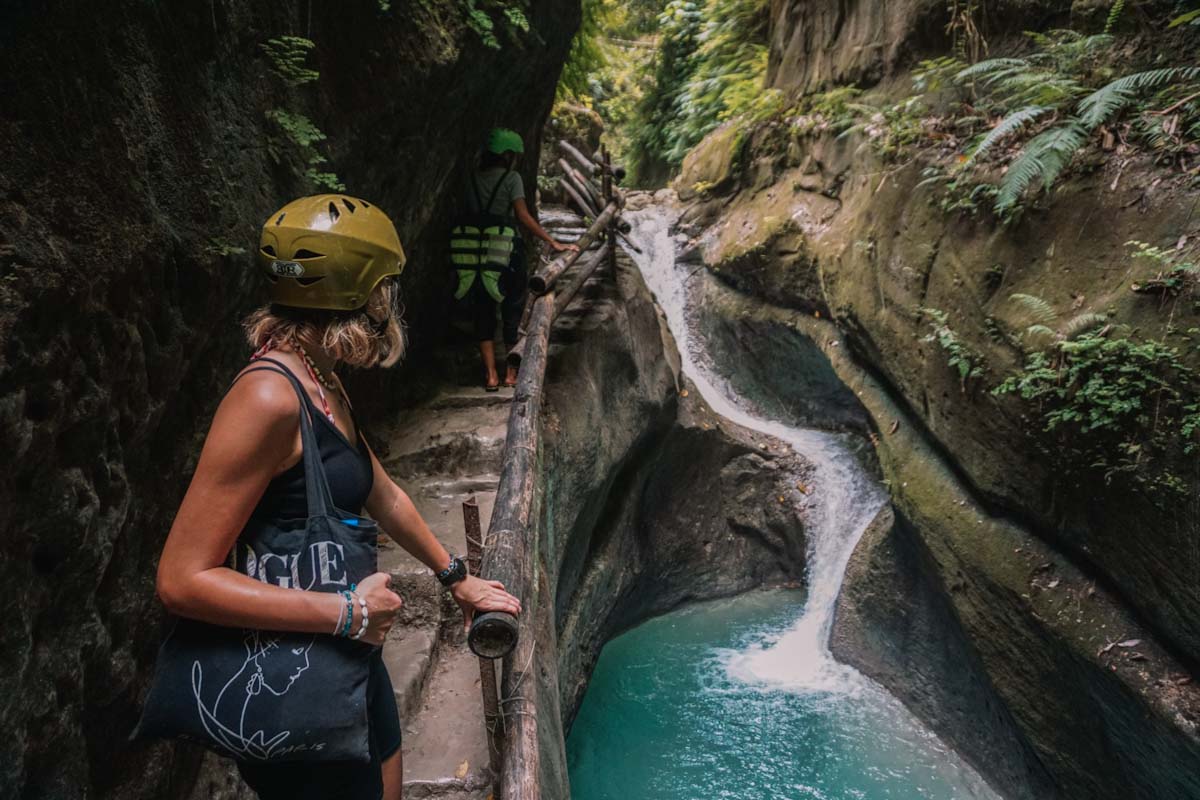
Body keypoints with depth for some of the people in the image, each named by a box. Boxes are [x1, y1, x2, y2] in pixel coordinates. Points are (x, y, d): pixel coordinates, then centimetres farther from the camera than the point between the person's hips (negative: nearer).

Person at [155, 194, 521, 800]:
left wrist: (456, 578, 23)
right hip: (292, 684, -9)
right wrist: (347, 612, -23)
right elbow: (182, 581, -26)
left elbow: (382, 496, 18)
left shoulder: (323, 386, 5)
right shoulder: (269, 398, -25)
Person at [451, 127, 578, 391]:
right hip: (502, 252, -4)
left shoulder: (472, 178, 12)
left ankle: (491, 375, 6)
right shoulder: (511, 178, -1)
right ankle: (512, 373, 14)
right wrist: (553, 242, -8)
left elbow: (465, 210, 7)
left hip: (471, 253, 4)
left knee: (482, 314, 10)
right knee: (512, 311, 10)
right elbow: (524, 216, -9)